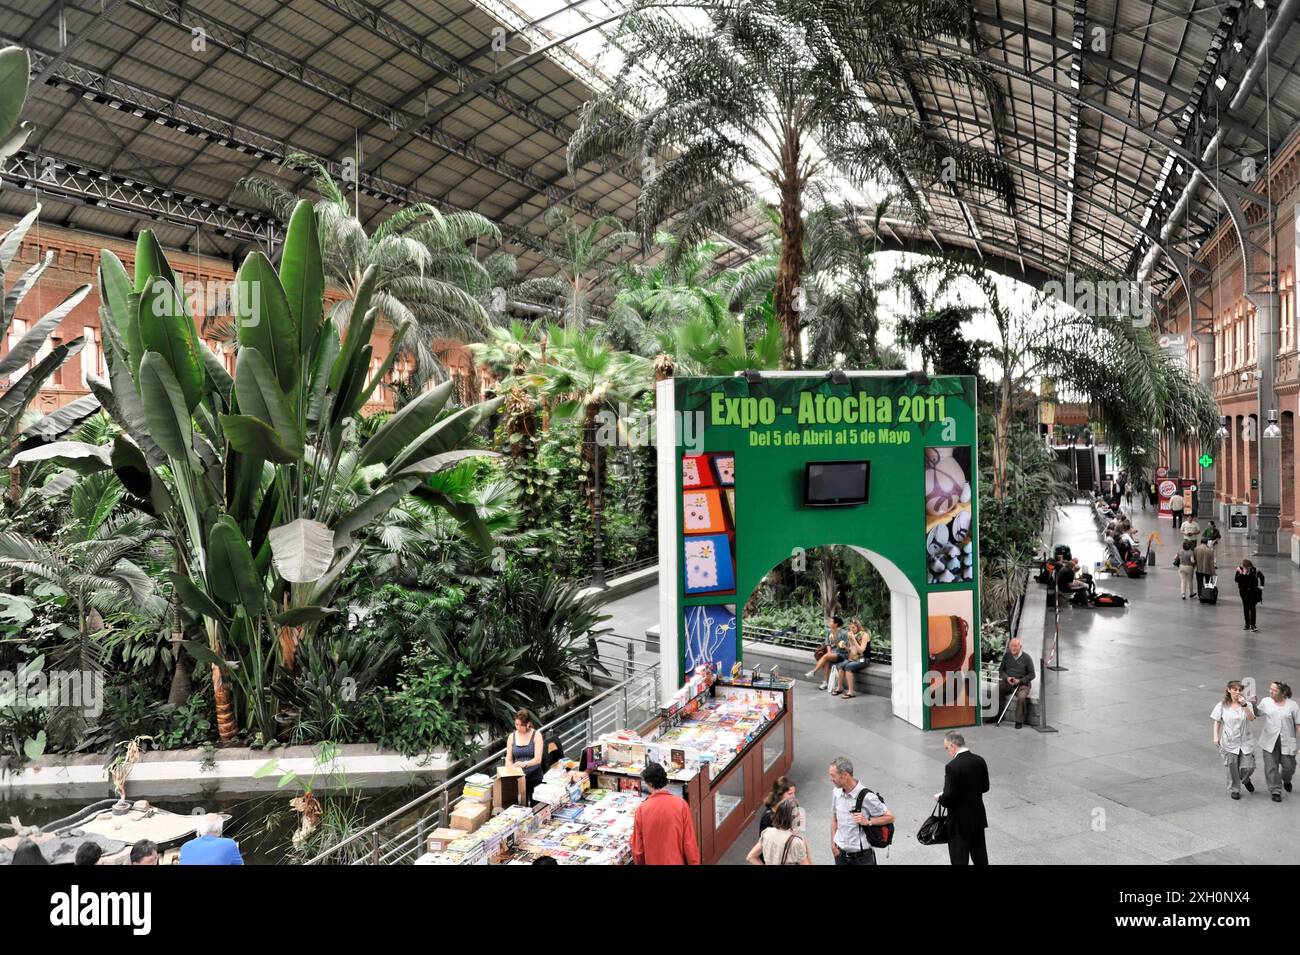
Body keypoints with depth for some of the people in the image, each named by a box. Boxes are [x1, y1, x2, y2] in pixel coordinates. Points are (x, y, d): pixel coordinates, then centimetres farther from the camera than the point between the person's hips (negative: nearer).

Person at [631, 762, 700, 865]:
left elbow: (637, 847, -3)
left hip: (652, 862, 1)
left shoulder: (642, 809, -13)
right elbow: (689, 842, -10)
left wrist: (638, 863, 13)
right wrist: (694, 863, 2)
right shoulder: (681, 804, -14)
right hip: (677, 861, -1)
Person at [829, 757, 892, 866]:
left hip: (862, 857, -5)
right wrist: (833, 844, 5)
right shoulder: (836, 793, -2)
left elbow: (890, 817, -10)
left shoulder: (866, 797, -19)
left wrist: (868, 822, -21)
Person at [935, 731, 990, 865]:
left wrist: (940, 798, -2)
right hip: (978, 817, 7)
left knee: (960, 860, 6)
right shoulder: (980, 761, -3)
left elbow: (949, 798, -23)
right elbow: (985, 787, 10)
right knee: (980, 856, 21)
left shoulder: (952, 766, -24)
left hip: (960, 821, -7)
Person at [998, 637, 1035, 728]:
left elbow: (1031, 675, 0)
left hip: (1022, 684, -3)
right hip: (1007, 682, 3)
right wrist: (1007, 678, -8)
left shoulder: (1027, 658, -2)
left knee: (1021, 697, -34)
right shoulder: (1007, 656, 7)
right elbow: (1001, 670, 13)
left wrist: (1020, 681, -15)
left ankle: (1019, 721, -17)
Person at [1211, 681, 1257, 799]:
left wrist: (1244, 705, -30)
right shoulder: (1222, 705, -3)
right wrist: (1216, 736, -4)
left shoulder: (1246, 704, -2)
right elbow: (1217, 722, 3)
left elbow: (1251, 718, -19)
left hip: (1245, 741, 1)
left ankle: (1245, 780, 33)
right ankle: (1234, 790, 27)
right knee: (1232, 767, 6)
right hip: (1230, 742, 0)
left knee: (1248, 767, -3)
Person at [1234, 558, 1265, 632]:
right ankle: (1247, 624, 21)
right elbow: (1237, 580, -13)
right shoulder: (1239, 570, -8)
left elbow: (1262, 577, 7)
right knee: (1245, 608, 10)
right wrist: (1242, 574, -26)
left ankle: (1252, 625, -7)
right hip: (1244, 592, 2)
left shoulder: (1255, 570, -11)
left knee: (1252, 608, -7)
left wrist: (1262, 585, 0)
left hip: (1253, 591, -2)